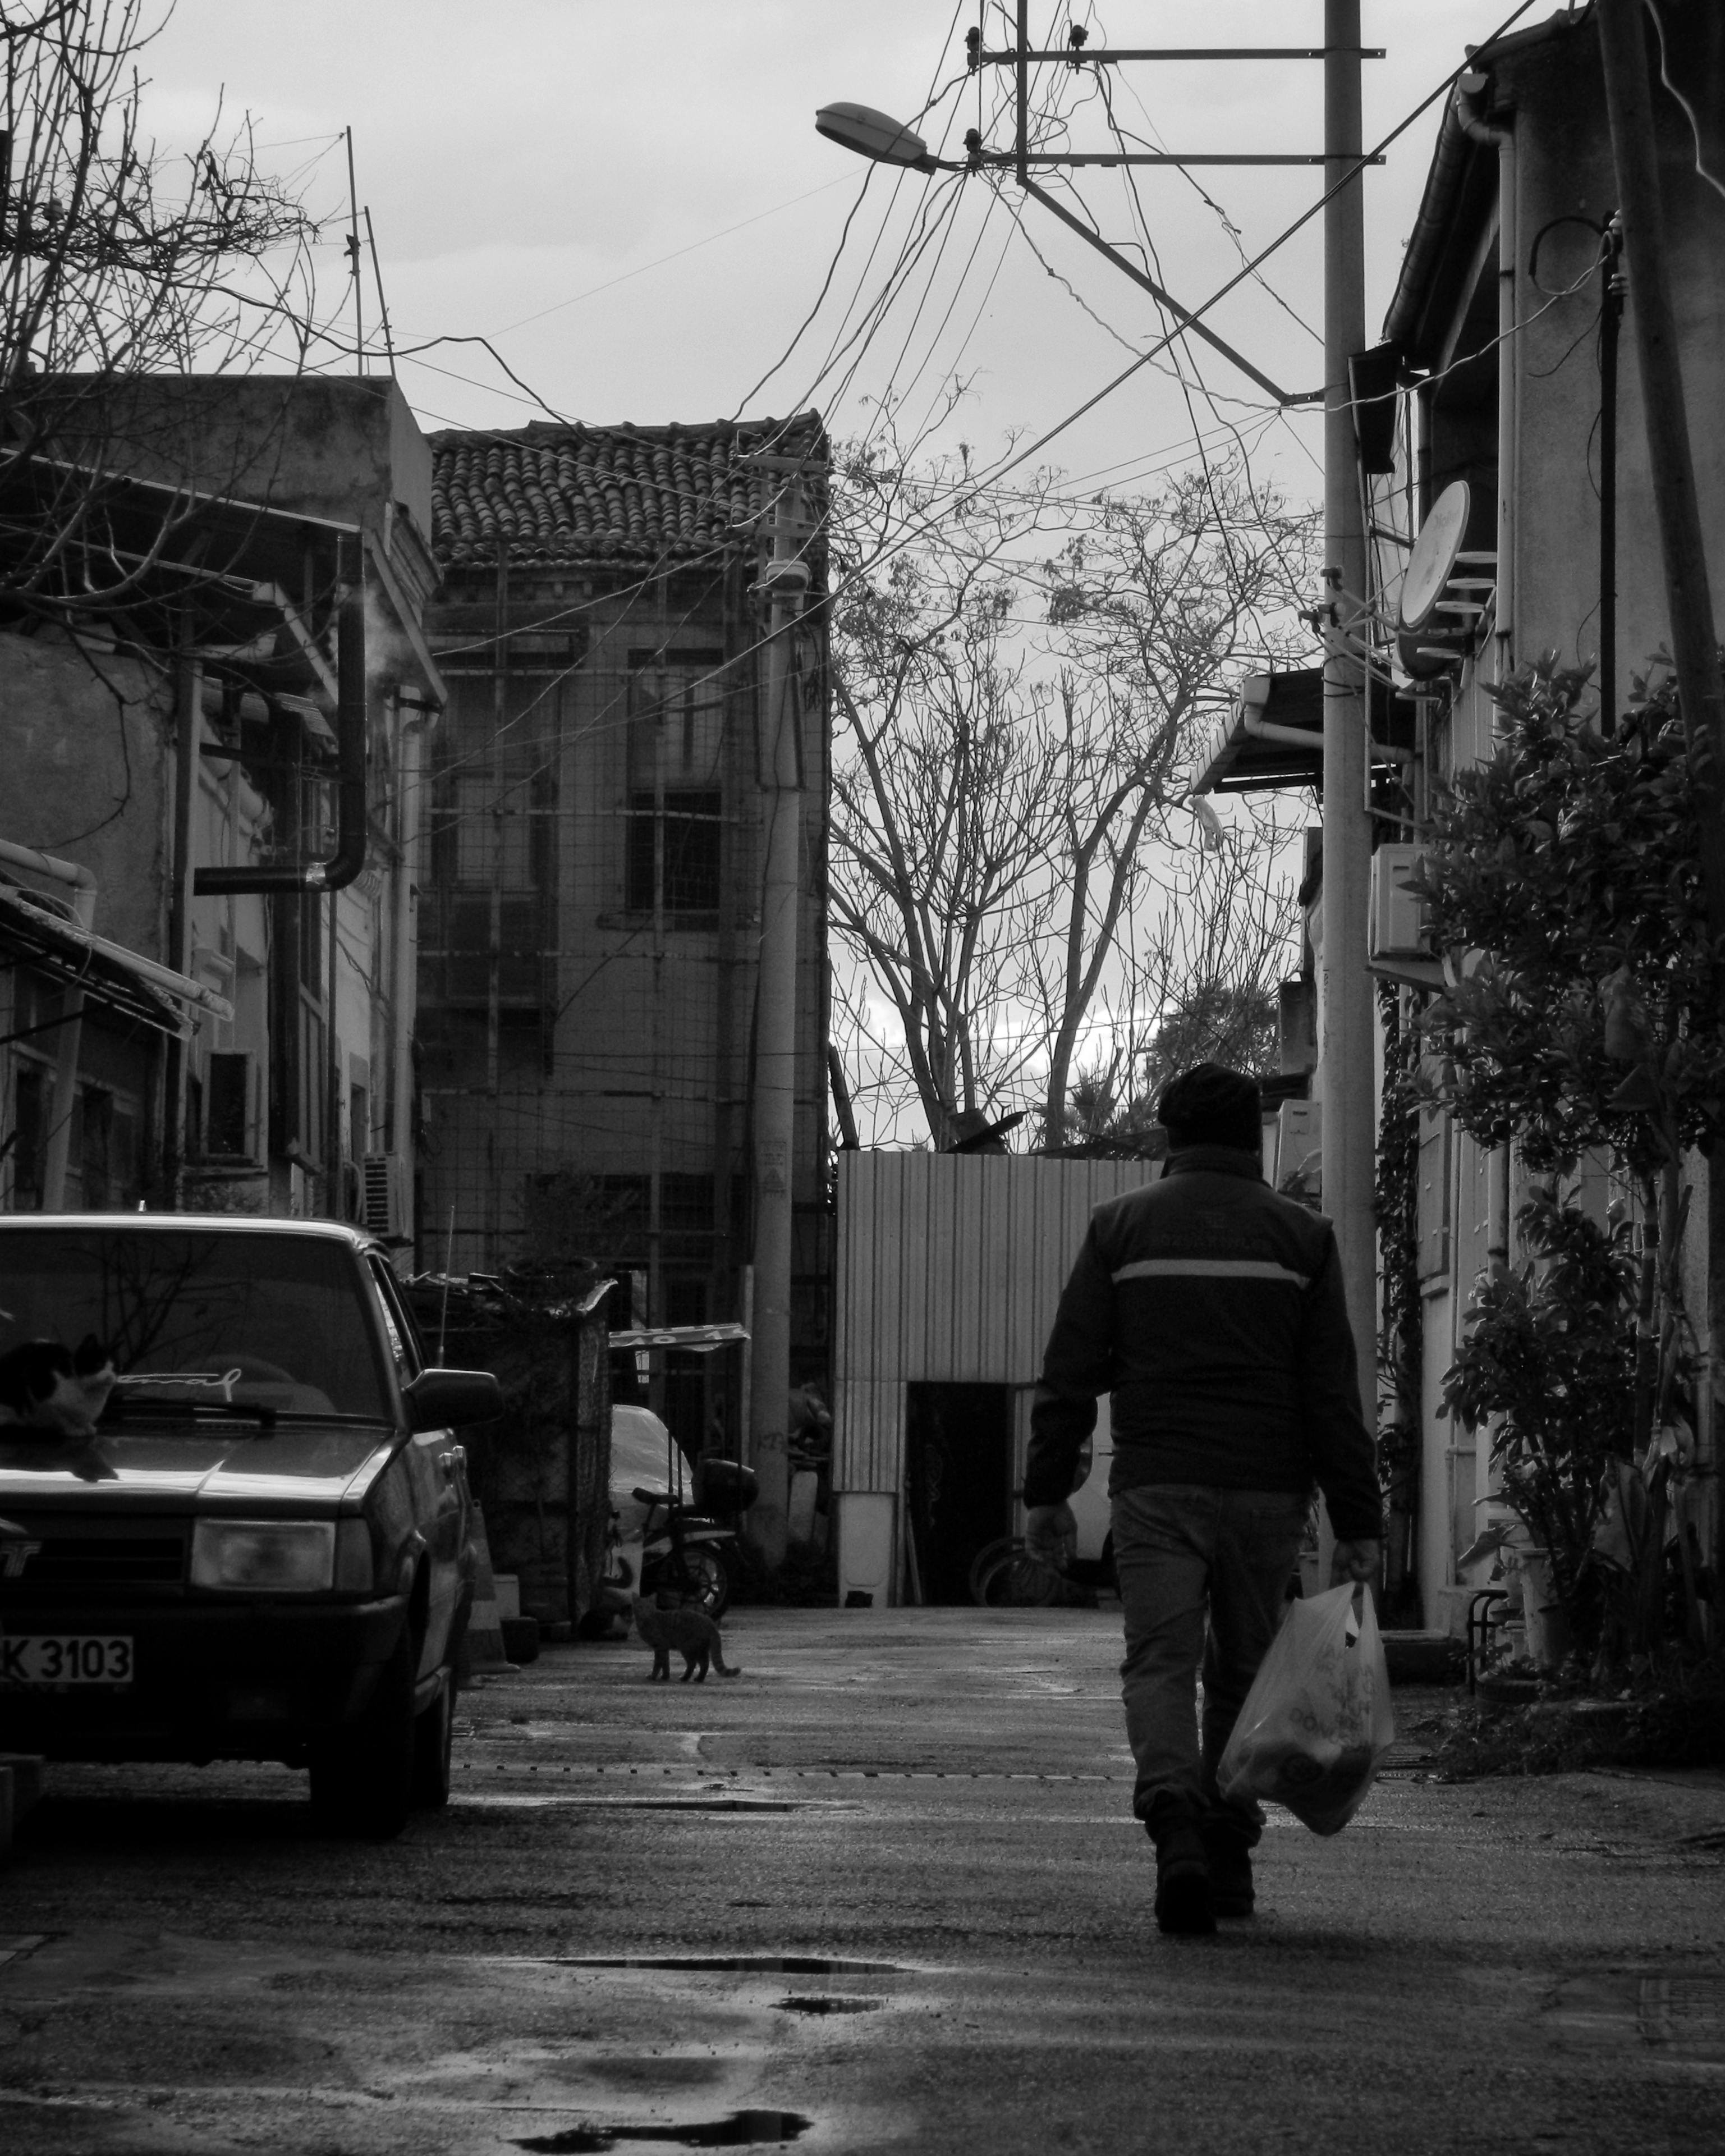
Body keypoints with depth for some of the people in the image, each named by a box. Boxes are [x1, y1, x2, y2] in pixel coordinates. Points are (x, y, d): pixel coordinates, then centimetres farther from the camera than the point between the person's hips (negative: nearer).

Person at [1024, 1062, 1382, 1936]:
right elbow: (1333, 1395, 2)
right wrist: (1358, 1525, 2)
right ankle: (1230, 1855, 16)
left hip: (1156, 1488, -1)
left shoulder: (1121, 1225, 6)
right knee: (1242, 1674, 13)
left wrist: (1046, 1492, 8)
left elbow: (1070, 1372, 2)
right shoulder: (1300, 1236, 6)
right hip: (1267, 1491, 1)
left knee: (1160, 1662, -4)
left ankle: (1176, 1819, -28)